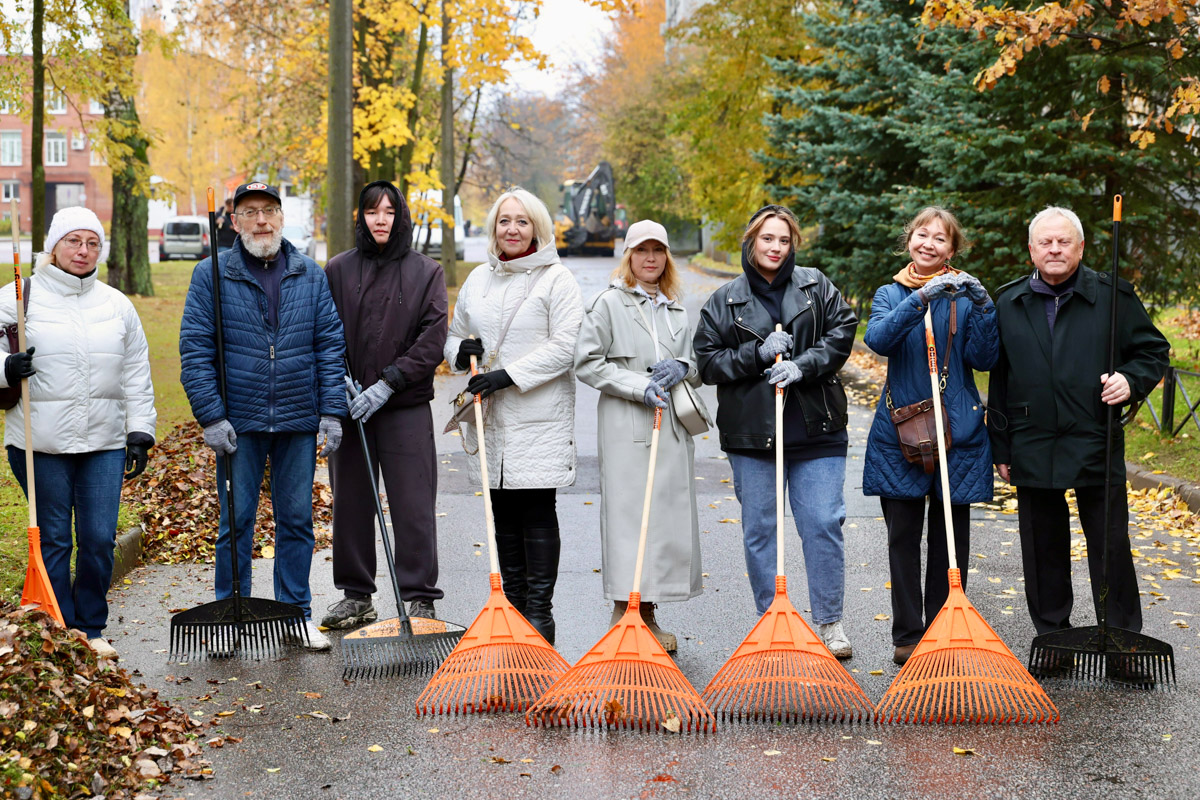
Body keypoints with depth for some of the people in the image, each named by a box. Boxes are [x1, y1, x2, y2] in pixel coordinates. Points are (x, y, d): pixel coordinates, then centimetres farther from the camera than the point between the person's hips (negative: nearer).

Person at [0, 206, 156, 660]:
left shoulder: (117, 305, 11)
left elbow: (137, 377, 14)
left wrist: (140, 434, 9)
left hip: (104, 443, 3)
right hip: (40, 446, -3)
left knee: (100, 539, 2)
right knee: (53, 541, 4)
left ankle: (91, 629, 19)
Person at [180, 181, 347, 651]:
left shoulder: (311, 276, 7)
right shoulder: (211, 276, 0)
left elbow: (330, 346, 6)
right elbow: (195, 352, -3)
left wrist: (332, 412, -1)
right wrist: (211, 416, -10)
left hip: (299, 421, 2)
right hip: (239, 423, -2)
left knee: (297, 521, 8)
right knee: (235, 522, 4)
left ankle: (297, 613, 18)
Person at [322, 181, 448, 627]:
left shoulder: (426, 273, 2)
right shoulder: (338, 271, 7)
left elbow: (433, 339, -5)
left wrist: (388, 383, -13)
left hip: (407, 406, -2)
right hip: (350, 405, 2)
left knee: (413, 505, -3)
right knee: (350, 502, 9)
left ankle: (420, 598, 5)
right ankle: (355, 596, 20)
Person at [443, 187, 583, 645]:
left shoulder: (556, 280, -3)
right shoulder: (478, 279, 15)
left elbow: (564, 348, -10)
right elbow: (455, 334, 23)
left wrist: (509, 375, -17)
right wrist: (461, 350, -1)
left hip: (539, 415, -5)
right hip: (491, 416, 5)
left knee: (537, 510, -4)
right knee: (502, 511, 9)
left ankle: (540, 613, 2)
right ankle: (513, 606, 19)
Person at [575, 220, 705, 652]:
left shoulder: (676, 309, 18)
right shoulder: (609, 303, 1)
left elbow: (699, 366, 22)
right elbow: (586, 363, -6)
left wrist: (683, 369, -2)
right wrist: (638, 386, -15)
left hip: (673, 429, 6)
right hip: (626, 428, -6)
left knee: (670, 516, 5)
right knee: (627, 515, -7)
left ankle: (648, 615, 14)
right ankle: (623, 617, -1)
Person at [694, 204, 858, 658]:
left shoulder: (816, 287, 7)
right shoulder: (724, 301, 5)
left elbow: (842, 331, 1)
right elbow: (707, 361, 1)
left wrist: (803, 365, -13)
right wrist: (758, 354, -13)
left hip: (815, 431, 0)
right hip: (751, 433, 1)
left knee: (823, 524, -3)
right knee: (758, 530, 6)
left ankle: (830, 622, 9)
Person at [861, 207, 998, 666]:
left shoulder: (963, 294, 5)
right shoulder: (890, 294, 7)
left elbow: (983, 359, -4)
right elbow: (878, 339, -14)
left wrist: (982, 307, -18)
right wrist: (922, 297, -25)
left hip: (956, 428, 0)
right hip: (899, 429, 0)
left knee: (951, 537, 5)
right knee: (903, 536, 4)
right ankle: (907, 636, 13)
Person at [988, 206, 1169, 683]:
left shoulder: (1112, 296, 2)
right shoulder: (1008, 304, 8)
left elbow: (1154, 351, 9)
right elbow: (999, 380, 11)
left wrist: (1131, 381, -13)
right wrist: (1001, 447, 10)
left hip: (1096, 447, -2)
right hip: (1033, 452, 2)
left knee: (1111, 549, 0)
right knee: (1044, 551, 9)